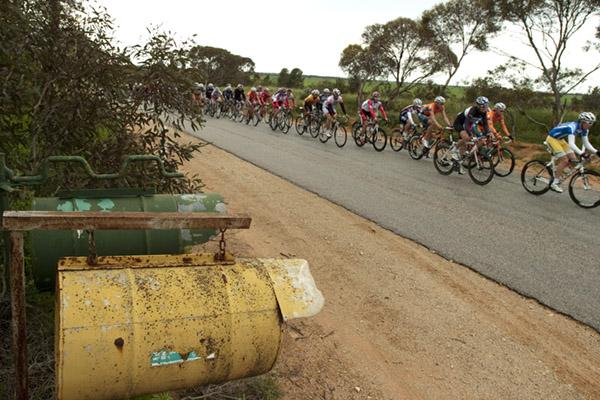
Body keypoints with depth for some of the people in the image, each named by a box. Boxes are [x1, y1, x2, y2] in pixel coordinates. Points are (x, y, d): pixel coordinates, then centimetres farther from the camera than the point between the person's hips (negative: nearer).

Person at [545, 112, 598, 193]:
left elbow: (586, 143, 1)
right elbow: (571, 144, -40)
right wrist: (581, 153, -50)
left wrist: (596, 152, -12)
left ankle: (556, 172, 16)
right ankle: (554, 184, -10)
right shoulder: (573, 127, -31)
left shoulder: (584, 129, -5)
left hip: (560, 140, 9)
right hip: (552, 138, -9)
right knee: (564, 160, -16)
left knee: (572, 158, -3)